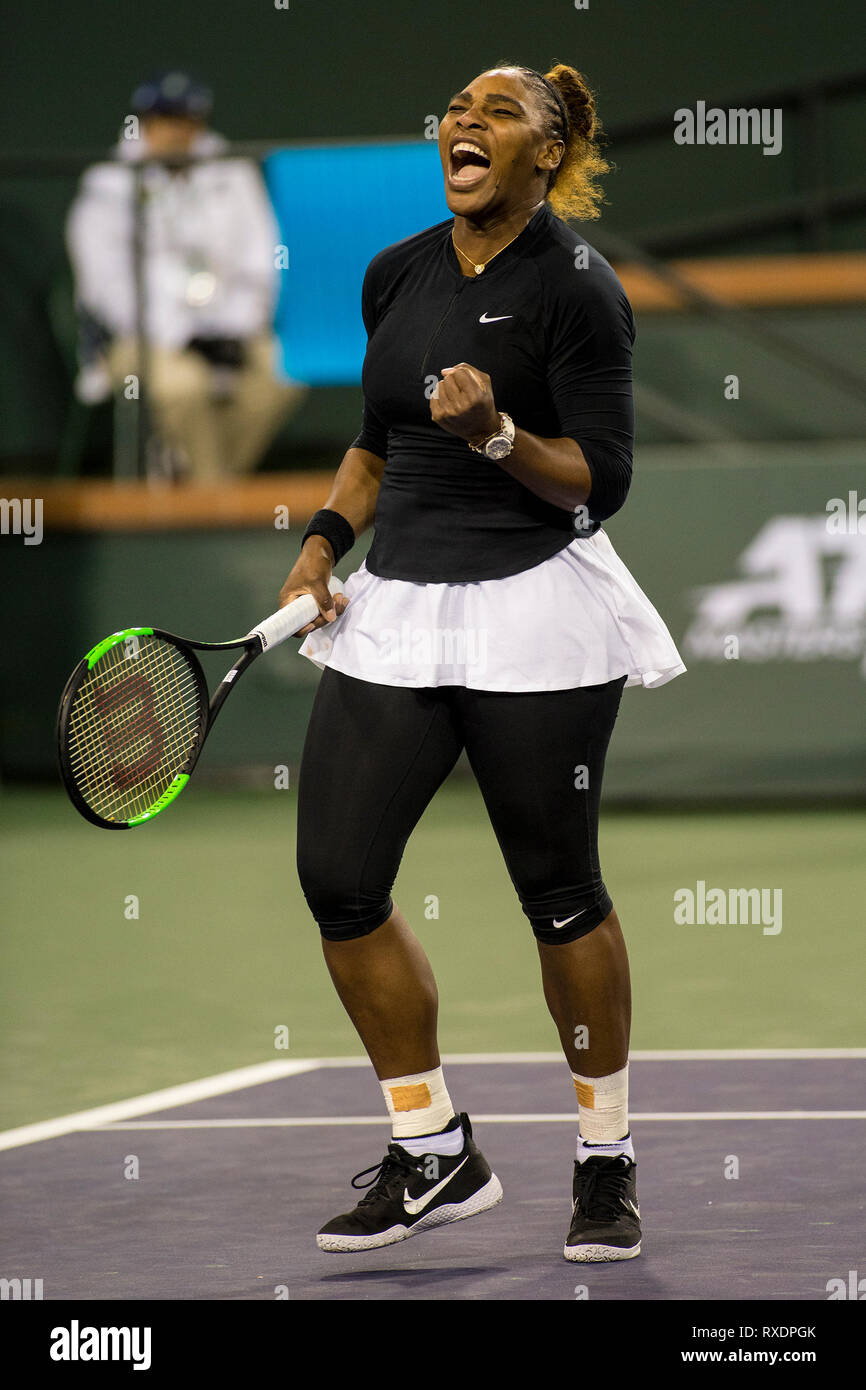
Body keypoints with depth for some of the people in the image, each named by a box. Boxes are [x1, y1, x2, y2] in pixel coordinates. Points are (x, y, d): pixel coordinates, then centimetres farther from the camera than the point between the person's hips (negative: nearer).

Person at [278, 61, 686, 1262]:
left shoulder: (577, 289, -8)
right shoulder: (395, 275, 10)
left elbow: (602, 481, -10)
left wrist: (497, 435, -25)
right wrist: (326, 540, 8)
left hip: (534, 615, -6)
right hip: (396, 613, 6)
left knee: (559, 889, 2)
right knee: (338, 876, -3)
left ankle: (608, 1162, 19)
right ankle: (435, 1156, 10)